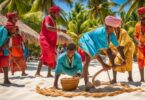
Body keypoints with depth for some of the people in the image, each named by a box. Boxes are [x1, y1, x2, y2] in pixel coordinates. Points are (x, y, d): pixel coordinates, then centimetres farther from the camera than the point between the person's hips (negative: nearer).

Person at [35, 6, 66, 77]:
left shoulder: (53, 20, 19)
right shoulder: (47, 18, -10)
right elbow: (48, 27, -31)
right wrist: (60, 30, -35)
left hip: (51, 41, 10)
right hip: (45, 39, -10)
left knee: (52, 57, 8)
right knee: (45, 54, -22)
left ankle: (49, 73, 15)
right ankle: (37, 73, -23)